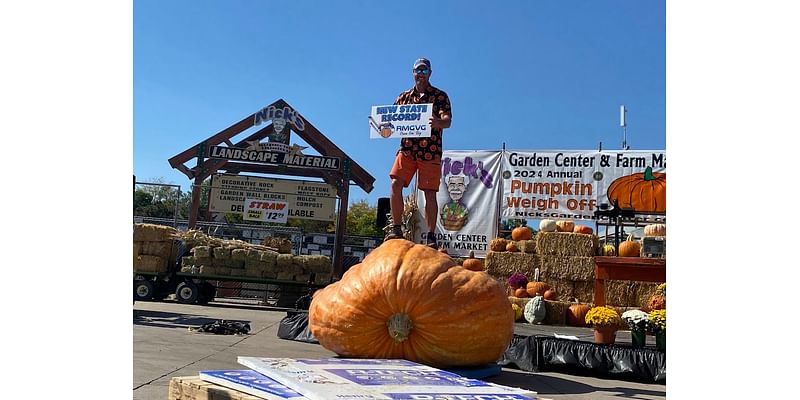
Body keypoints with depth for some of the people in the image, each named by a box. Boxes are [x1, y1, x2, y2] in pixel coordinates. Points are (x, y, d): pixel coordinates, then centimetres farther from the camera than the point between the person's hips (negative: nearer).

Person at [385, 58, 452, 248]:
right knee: (395, 184, -13)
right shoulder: (404, 97, 17)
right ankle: (397, 229, -3)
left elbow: (448, 120, -6)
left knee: (430, 193, -2)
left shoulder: (440, 96, 7)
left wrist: (438, 122, -30)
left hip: (431, 151, -2)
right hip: (407, 148, 2)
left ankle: (431, 236, 6)